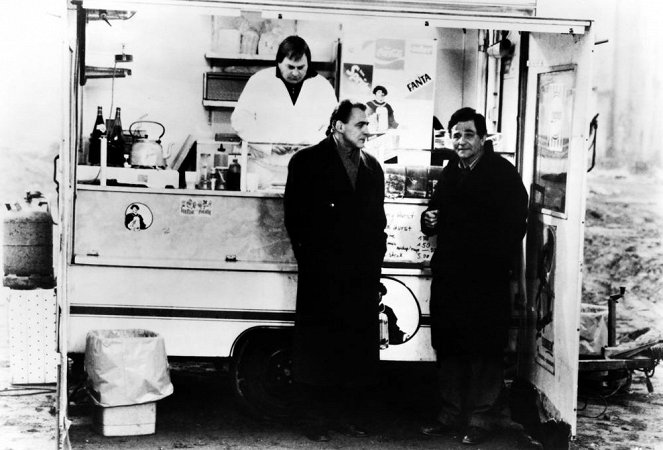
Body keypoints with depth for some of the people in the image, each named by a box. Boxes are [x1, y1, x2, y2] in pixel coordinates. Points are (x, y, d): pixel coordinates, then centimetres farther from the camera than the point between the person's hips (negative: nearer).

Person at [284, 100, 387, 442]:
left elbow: (378, 219, 18)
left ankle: (347, 415, 17)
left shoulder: (372, 167, 16)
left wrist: (375, 257, 7)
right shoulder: (308, 162, 1)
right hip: (322, 276, -5)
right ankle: (315, 419, 10)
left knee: (359, 347, 6)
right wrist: (310, 258, -7)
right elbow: (294, 215, -3)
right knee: (317, 347, 2)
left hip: (363, 276, 5)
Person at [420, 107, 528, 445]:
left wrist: (500, 265, -18)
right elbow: (437, 216, 24)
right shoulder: (449, 173, 15)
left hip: (487, 279, -6)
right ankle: (451, 414, 23)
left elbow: (515, 226, -9)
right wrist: (428, 220, 1)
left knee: (485, 352, 1)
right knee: (448, 348, 11)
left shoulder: (502, 173, -5)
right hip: (447, 276, 6)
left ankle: (480, 419, 12)